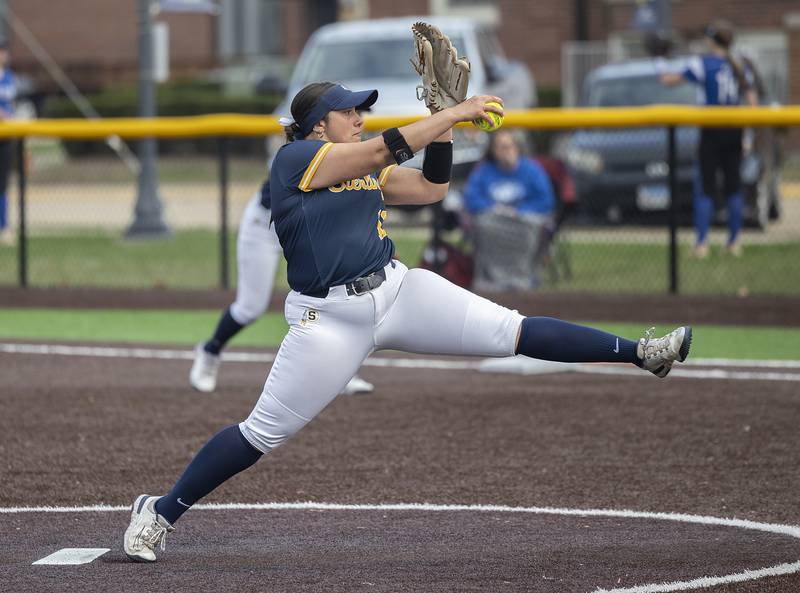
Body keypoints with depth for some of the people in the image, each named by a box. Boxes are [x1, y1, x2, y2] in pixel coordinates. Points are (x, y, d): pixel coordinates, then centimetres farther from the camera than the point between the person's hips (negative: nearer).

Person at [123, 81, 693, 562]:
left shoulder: (364, 171, 16)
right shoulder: (297, 157, -8)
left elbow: (432, 186, 19)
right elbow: (386, 150, -15)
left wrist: (445, 124, 7)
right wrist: (457, 110, -12)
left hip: (397, 291, 6)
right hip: (329, 318, -6)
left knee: (513, 332, -2)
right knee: (262, 432, -6)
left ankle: (640, 352, -3)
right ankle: (160, 511, 7)